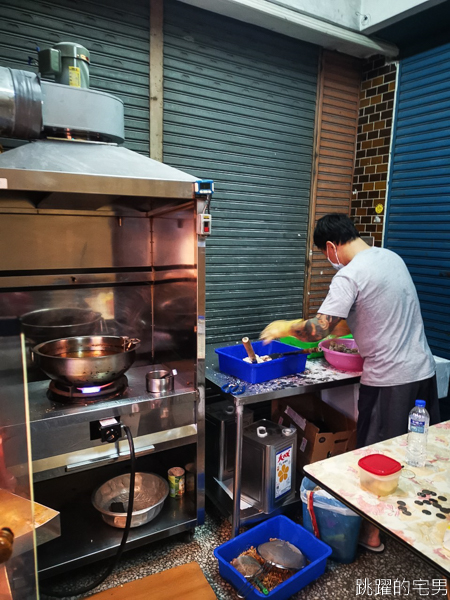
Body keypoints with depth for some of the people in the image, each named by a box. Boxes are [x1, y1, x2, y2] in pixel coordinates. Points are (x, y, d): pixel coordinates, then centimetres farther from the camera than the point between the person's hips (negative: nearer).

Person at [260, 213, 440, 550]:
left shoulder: (350, 275, -18)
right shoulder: (392, 257, 8)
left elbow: (317, 330, -24)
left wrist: (284, 327, -5)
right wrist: (340, 330, 21)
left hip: (389, 380, -8)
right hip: (424, 370, 8)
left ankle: (373, 532, 27)